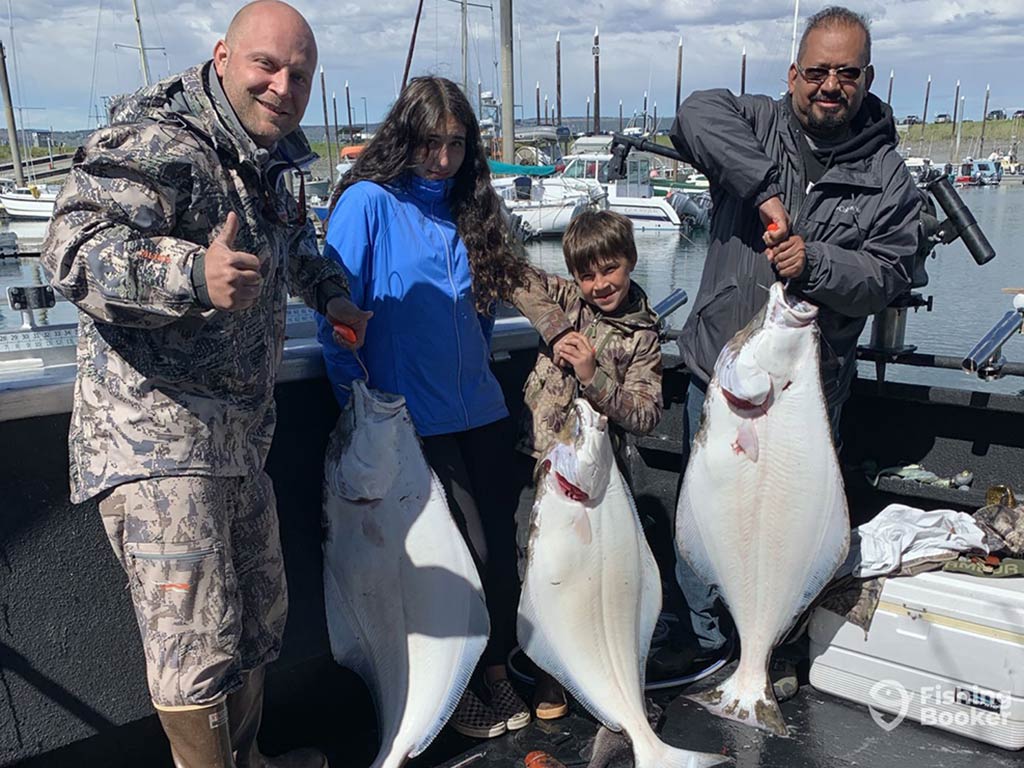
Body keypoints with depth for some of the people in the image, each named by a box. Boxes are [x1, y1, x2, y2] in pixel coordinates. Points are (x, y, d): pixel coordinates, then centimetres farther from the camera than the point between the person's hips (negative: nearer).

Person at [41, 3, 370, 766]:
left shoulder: (261, 160, 14)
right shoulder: (157, 143, -15)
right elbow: (77, 246, -29)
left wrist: (330, 292, 24)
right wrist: (193, 274, -45)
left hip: (238, 436, 10)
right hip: (154, 435, -9)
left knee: (259, 618, 20)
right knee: (197, 644, -8)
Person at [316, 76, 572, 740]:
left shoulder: (469, 208, 11)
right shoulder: (367, 202, -8)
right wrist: (359, 408, -9)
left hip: (481, 411, 6)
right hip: (414, 421, -6)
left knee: (500, 542, 7)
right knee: (466, 551, -2)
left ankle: (496, 670, 29)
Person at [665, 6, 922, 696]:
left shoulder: (888, 178, 0)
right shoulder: (756, 125, -1)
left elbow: (889, 275, -5)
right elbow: (697, 114, -22)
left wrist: (816, 263, -23)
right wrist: (765, 190, -28)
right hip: (720, 373, 1)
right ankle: (701, 639, 33)